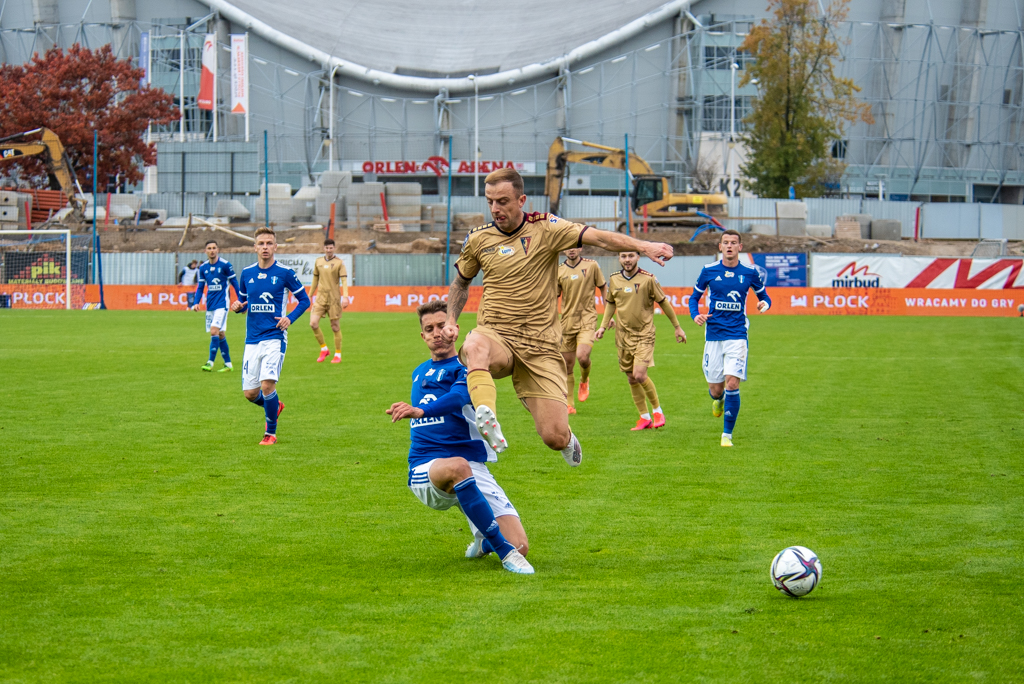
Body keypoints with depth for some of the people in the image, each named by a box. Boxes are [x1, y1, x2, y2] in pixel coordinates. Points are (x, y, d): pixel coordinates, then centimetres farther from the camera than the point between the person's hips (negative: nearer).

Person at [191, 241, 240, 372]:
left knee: (214, 331, -18)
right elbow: (200, 287, 13)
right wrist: (196, 303, -1)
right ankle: (228, 364, 18)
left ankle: (210, 362, -15)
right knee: (220, 334, 10)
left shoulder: (225, 265, -7)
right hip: (210, 305, 6)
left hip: (222, 304, -6)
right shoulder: (203, 267, 7)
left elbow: (235, 283, -1)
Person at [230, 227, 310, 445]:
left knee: (267, 384, -19)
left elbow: (304, 300, 5)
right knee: (250, 393, 2)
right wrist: (238, 306, -3)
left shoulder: (285, 273, -3)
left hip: (275, 338, -4)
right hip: (252, 339, 4)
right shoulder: (246, 273, 8)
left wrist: (290, 318, -11)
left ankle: (271, 432, 0)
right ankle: (275, 406, 36)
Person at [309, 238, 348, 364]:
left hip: (334, 297, -3)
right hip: (320, 297, 3)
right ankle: (324, 348, 8)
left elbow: (344, 280, -10)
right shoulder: (318, 261, 10)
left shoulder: (339, 262, -3)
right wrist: (310, 295, 20)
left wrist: (345, 296, -22)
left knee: (335, 327, 1)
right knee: (313, 324, -10)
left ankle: (338, 355, 12)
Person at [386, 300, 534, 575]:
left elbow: (458, 398, -23)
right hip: (425, 470, 2)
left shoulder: (465, 367, 2)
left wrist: (420, 411, -40)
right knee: (458, 467, -39)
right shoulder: (419, 373, 21)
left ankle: (484, 539, 23)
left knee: (519, 547, -16)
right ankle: (504, 551, -32)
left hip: (474, 469, -2)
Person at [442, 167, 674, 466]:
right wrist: (451, 320, 7)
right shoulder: (478, 239, 5)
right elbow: (461, 282, 23)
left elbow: (597, 237, -15)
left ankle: (567, 439, 31)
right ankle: (486, 419, -51)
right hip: (496, 336, 1)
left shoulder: (545, 228, -3)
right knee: (474, 347, -39)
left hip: (541, 346, -1)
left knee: (555, 437, -7)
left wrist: (643, 246, -30)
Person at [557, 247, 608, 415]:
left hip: (587, 318, -2)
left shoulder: (592, 266, 1)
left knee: (582, 356, -22)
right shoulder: (559, 271, 3)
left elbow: (604, 288, 10)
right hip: (567, 321, 2)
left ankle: (584, 381, 12)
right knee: (568, 366, 3)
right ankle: (569, 405, 13)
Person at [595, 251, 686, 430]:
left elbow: (663, 302, 0)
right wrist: (603, 326, 10)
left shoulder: (648, 279, -9)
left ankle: (657, 410, 6)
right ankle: (645, 418, 20)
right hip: (623, 335, 5)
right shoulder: (614, 280, 2)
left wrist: (677, 327, 6)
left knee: (639, 375, -17)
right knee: (631, 378, 7)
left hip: (644, 334, -5)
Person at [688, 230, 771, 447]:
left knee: (732, 384, -15)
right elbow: (694, 297, 13)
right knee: (715, 388, 4)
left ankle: (727, 435, -3)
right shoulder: (708, 271, 2)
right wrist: (695, 315, -7)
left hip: (737, 335, -1)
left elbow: (764, 296, 14)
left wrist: (764, 303, -10)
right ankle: (717, 400, 45)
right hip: (713, 335, 1)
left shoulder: (749, 273, 2)